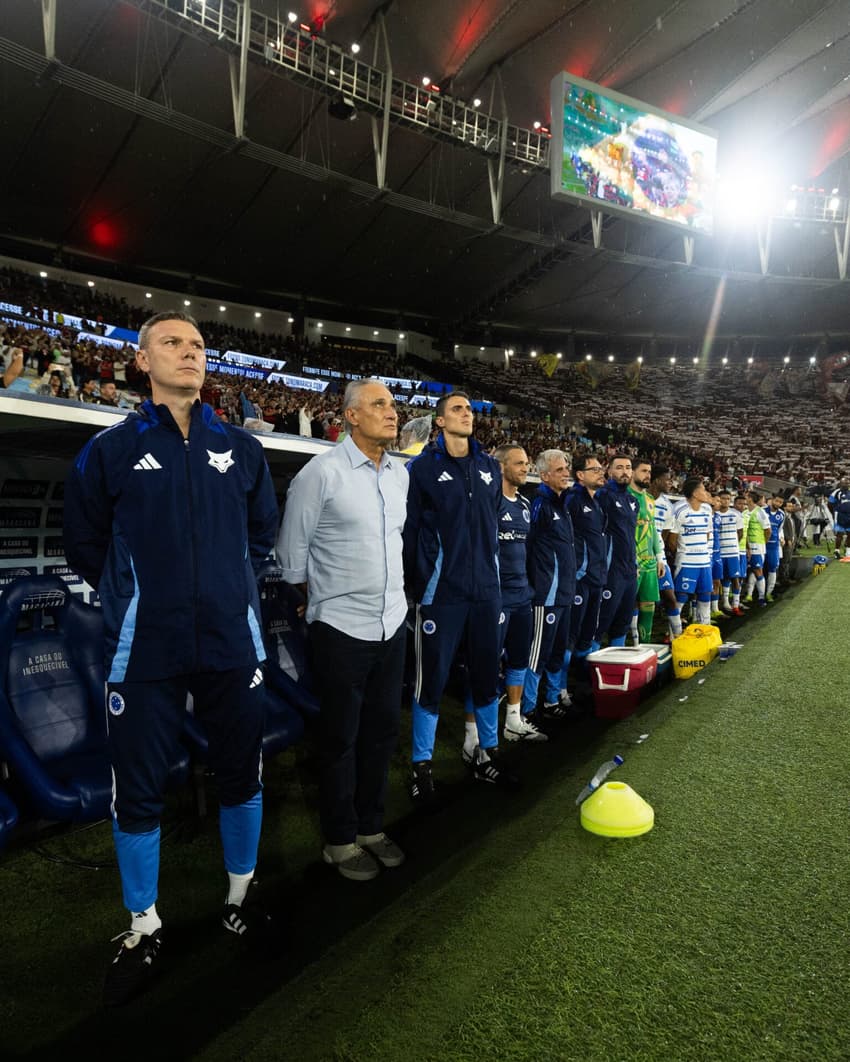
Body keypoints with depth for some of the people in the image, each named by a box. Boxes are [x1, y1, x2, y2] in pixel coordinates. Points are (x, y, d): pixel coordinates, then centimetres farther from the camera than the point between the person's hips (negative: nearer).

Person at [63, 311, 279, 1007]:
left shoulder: (241, 449, 6)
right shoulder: (111, 450, 0)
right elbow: (84, 543, 9)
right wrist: (134, 593, 7)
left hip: (232, 643, 2)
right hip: (145, 652, -1)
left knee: (241, 775, 14)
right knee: (138, 792, 9)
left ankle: (241, 899, 38)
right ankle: (144, 930, 31)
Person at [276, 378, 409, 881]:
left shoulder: (400, 473, 6)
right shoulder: (321, 472, -13)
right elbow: (292, 550, -6)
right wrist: (322, 596, 5)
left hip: (393, 622, 6)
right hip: (342, 627, -6)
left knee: (383, 728, 16)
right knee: (341, 737, 8)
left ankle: (371, 825, 35)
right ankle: (341, 840, 27)